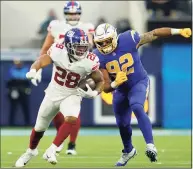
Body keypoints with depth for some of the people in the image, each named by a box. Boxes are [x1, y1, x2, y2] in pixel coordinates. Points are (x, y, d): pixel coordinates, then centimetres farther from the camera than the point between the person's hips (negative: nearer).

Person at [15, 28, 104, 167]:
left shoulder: (89, 62, -23)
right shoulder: (58, 51, -23)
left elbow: (100, 80, -8)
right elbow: (41, 62, -12)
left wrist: (95, 93, -27)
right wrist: (33, 71, -33)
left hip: (72, 96, -2)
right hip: (53, 93, 2)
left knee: (71, 119, -32)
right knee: (40, 127, 15)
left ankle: (51, 151, -21)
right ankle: (31, 151, 45)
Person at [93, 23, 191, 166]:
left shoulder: (128, 39, -25)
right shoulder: (99, 57, -20)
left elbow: (154, 34, -17)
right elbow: (106, 87, -18)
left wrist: (178, 31, -22)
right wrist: (115, 83, -42)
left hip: (139, 83, -4)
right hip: (120, 89, 4)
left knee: (137, 108, -33)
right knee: (122, 123, 17)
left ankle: (150, 145, -35)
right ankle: (128, 151, 46)